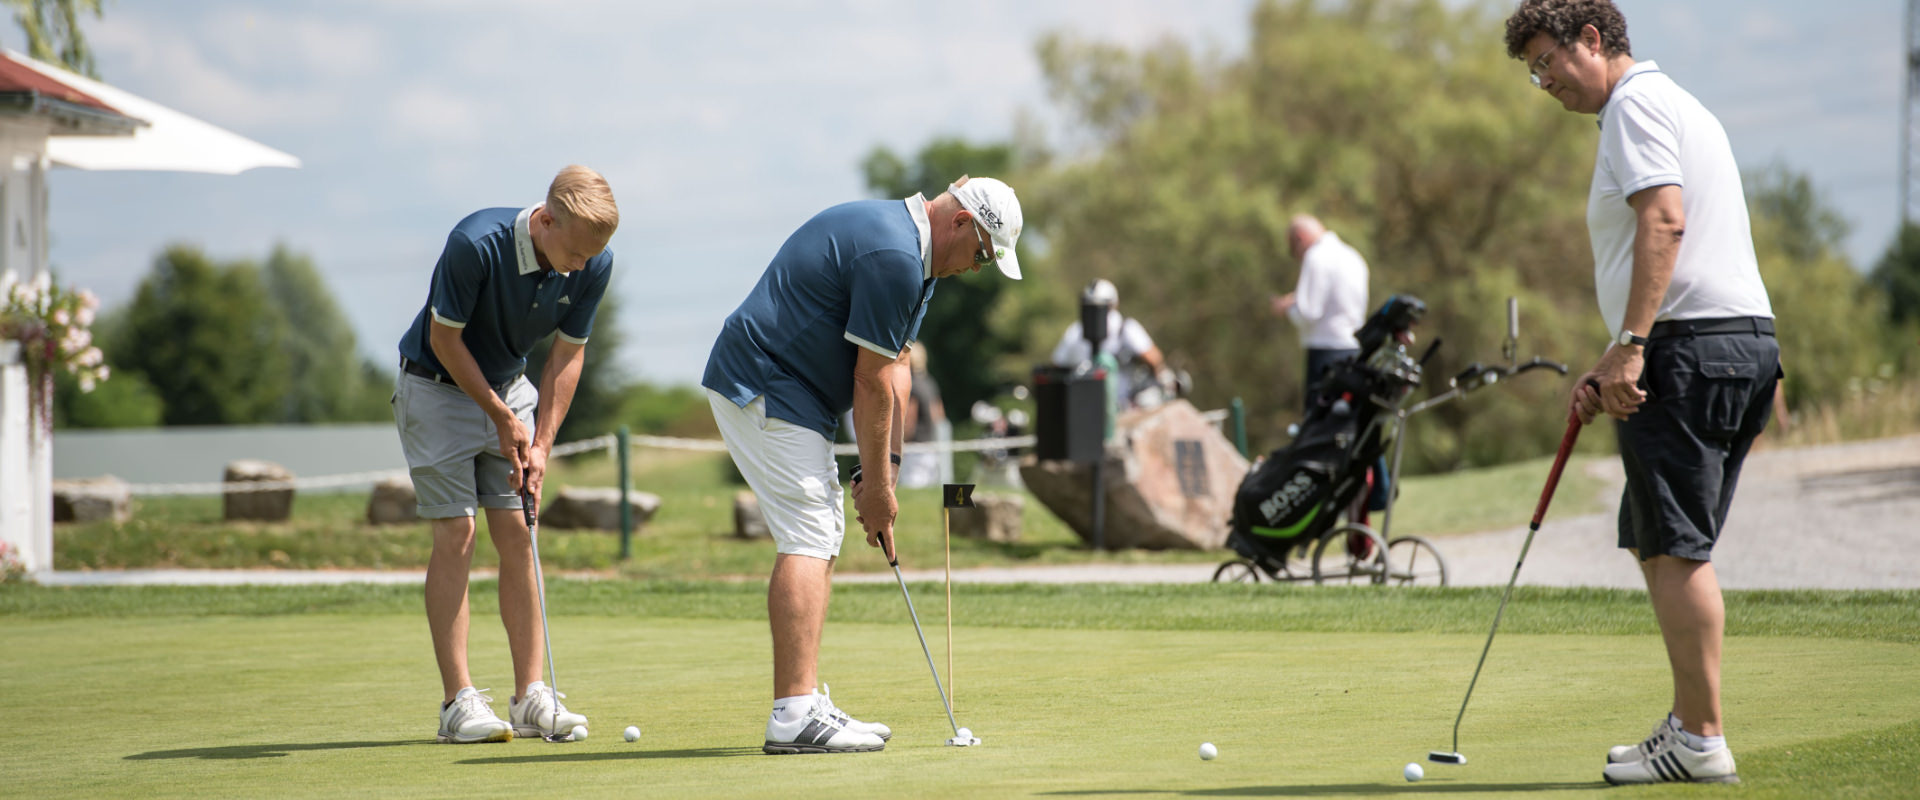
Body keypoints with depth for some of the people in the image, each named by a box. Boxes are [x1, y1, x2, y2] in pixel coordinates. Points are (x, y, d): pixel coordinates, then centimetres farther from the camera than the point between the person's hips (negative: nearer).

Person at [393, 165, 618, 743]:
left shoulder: (593, 265, -16)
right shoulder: (476, 245, -32)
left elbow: (568, 353, -4)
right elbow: (444, 339, -20)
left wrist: (541, 443, -11)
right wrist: (502, 418, -15)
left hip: (508, 386, 5)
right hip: (436, 386, -5)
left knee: (517, 534, -1)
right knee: (456, 533, -11)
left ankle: (531, 695, -1)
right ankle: (459, 701, -11)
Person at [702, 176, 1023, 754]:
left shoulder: (911, 256, 15)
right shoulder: (893, 257, -21)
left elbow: (894, 367, 13)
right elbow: (872, 381, -17)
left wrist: (884, 467, 6)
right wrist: (876, 483, -8)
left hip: (788, 396, 11)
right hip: (765, 389, -11)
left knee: (822, 541, 12)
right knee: (808, 540, -15)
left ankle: (805, 704, 13)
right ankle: (795, 716, -21)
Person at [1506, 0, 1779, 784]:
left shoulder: (1637, 104, -6)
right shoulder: (1679, 106, 26)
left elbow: (1664, 221, -20)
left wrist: (1628, 346, -24)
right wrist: (1609, 370, 25)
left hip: (1690, 349, -10)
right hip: (1745, 340, 10)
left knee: (1676, 548, -8)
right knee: (1660, 544, 15)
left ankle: (1701, 742, -7)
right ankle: (1689, 721, 17)